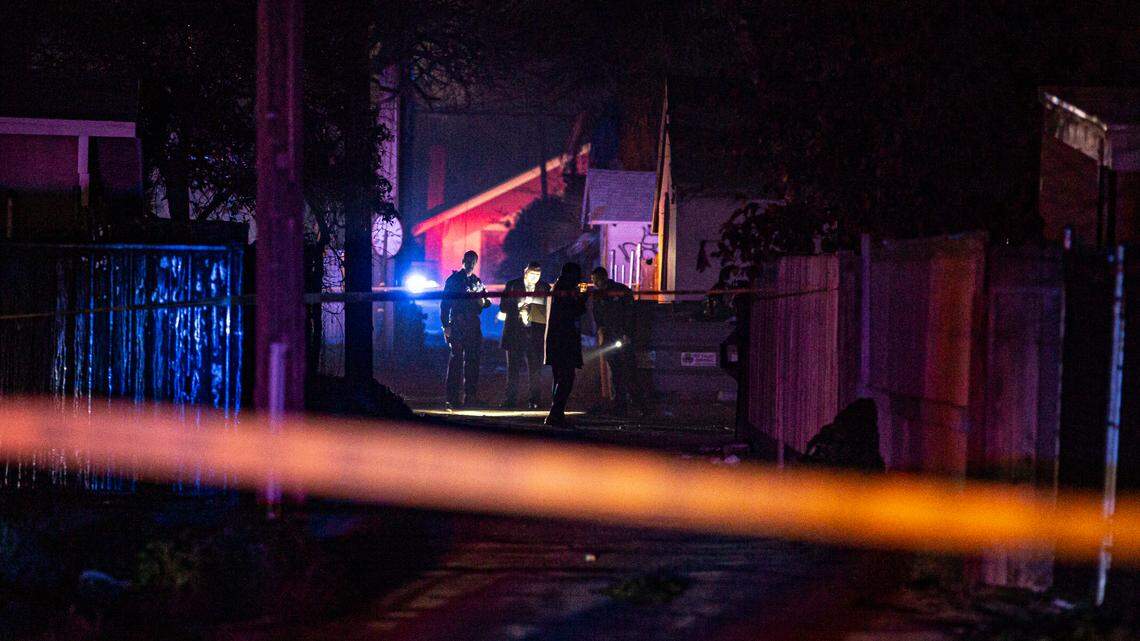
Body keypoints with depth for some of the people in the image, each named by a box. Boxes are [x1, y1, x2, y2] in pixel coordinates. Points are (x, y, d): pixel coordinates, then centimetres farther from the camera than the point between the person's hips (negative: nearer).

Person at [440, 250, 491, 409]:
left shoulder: (477, 281, 17)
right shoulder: (453, 279, 3)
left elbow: (487, 302, 22)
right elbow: (445, 303, -2)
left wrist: (484, 301, -3)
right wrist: (446, 325, -11)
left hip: (473, 326, 5)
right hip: (457, 326, -5)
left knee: (472, 361, 5)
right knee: (456, 359, -8)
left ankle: (471, 396, 10)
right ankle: (453, 398, -8)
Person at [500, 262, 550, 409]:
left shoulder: (544, 288, 8)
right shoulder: (512, 285, 5)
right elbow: (503, 307, 1)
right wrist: (518, 308, -15)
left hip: (536, 334, 0)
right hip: (515, 334, 0)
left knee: (535, 369, 0)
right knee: (513, 368, 3)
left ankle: (535, 399, 5)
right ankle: (511, 399, 8)